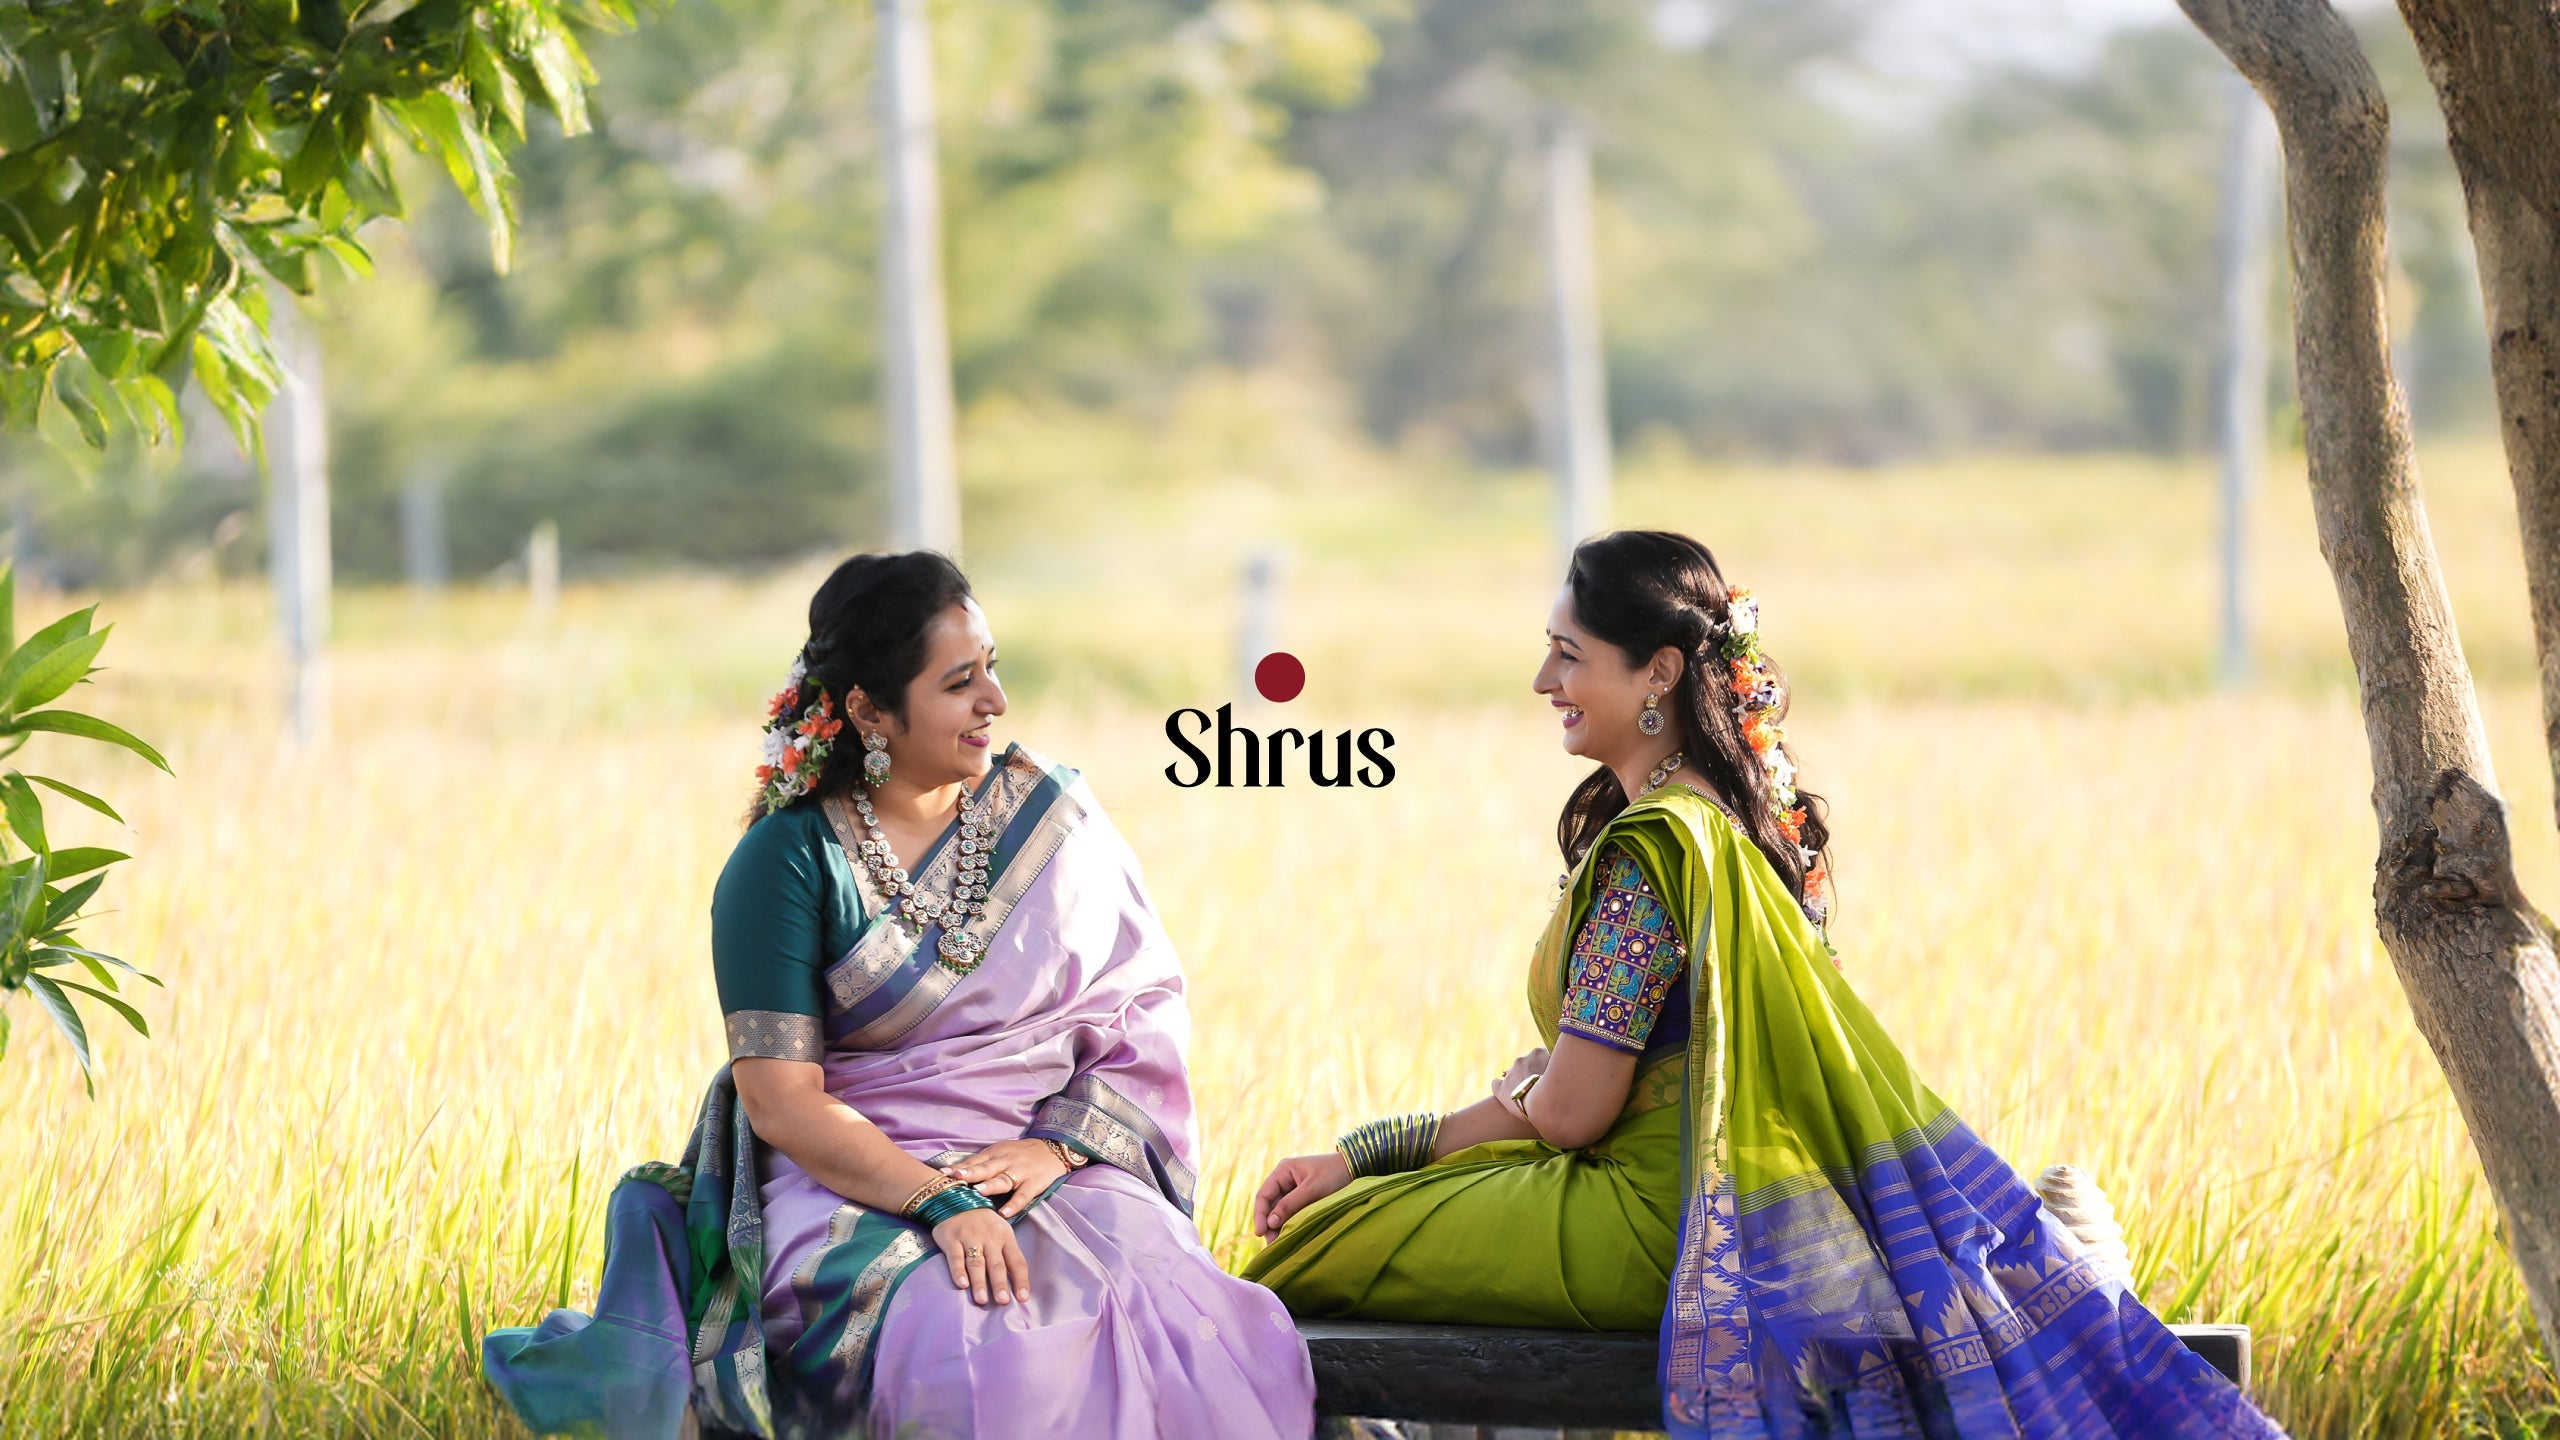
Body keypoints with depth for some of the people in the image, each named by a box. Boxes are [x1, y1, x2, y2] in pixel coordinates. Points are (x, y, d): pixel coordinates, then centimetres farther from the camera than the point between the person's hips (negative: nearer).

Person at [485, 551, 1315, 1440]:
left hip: (1061, 1171, 3)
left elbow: (1146, 1004, 7)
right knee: (982, 1361, -37)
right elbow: (780, 1098, -9)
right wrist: (939, 1201, -22)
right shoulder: (787, 861, -3)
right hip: (860, 1179, -3)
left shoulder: (1050, 814, 9)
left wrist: (1056, 1145, -10)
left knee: (1199, 1346, -29)